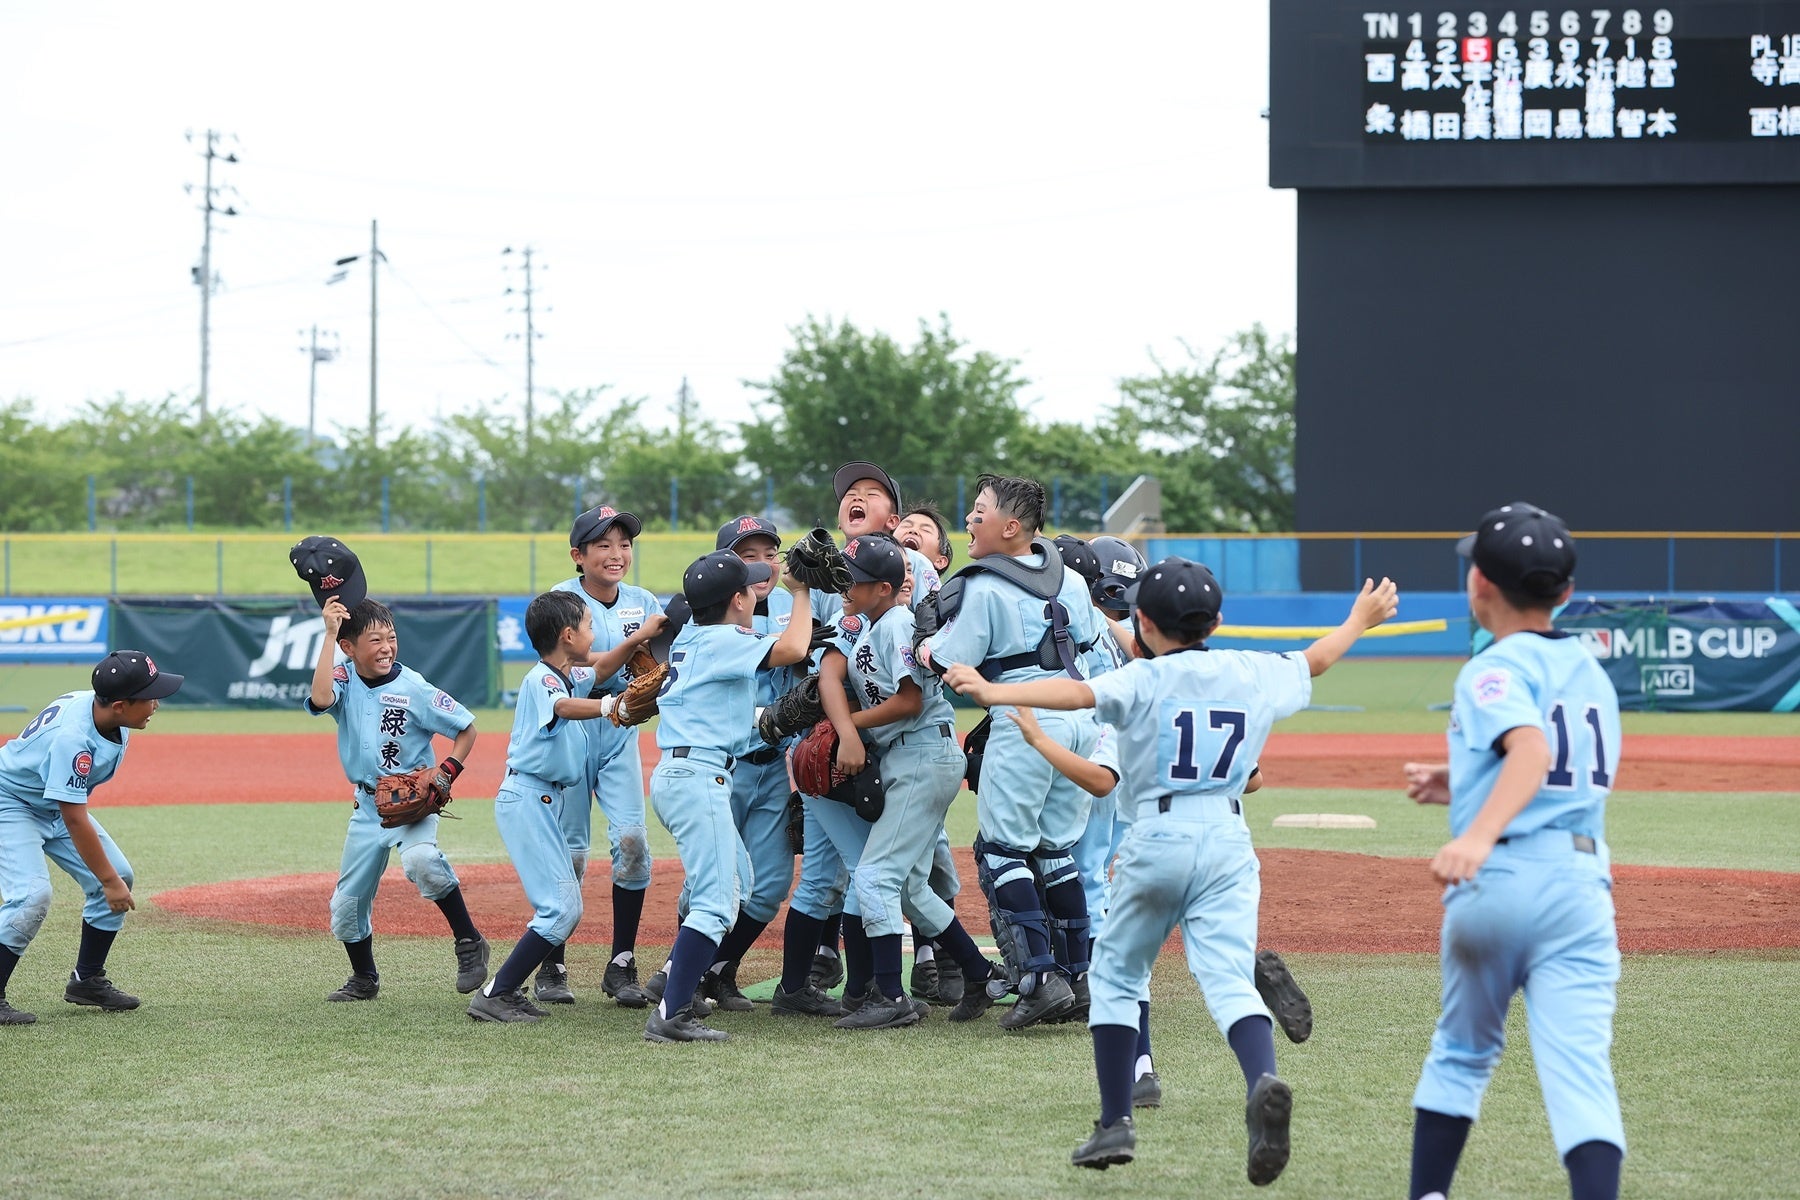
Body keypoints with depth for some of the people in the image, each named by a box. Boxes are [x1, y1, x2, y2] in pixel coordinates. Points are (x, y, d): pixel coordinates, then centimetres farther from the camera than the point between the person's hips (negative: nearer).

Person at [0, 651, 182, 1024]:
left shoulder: (107, 712, -12)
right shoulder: (72, 740, -38)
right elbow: (75, 821, -34)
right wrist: (108, 881, -28)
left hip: (56, 805, 9)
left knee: (117, 877, 4)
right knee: (32, 895, -26)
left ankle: (87, 980, 15)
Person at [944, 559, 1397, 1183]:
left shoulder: (1145, 679, -5)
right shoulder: (1254, 674, 10)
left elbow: (1079, 692, -23)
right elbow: (1313, 660, 29)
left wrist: (993, 692, -32)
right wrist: (1359, 620, 48)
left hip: (1157, 842, -3)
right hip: (1229, 843, 3)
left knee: (1116, 976, 14)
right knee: (1230, 981, -7)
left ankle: (1115, 1124, 12)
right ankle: (1263, 1084, -36)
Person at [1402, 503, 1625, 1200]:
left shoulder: (1495, 669, -2)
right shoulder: (1592, 673, 20)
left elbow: (1532, 747, -22)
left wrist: (1479, 834, -36)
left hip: (1498, 878, -4)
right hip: (1583, 880, 4)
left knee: (1463, 1052, 17)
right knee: (1580, 1065, -9)